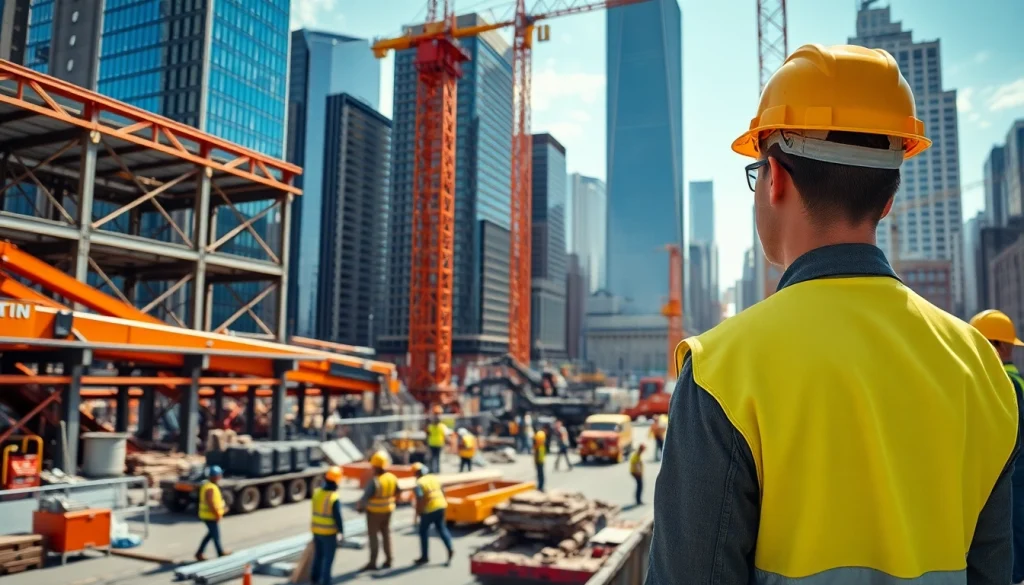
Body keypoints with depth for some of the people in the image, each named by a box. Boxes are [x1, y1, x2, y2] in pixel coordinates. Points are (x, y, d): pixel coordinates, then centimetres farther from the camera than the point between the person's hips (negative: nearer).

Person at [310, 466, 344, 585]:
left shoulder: (317, 492, -5)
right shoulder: (335, 498, -24)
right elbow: (337, 517, -19)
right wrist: (342, 532, -6)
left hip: (316, 530, 7)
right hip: (329, 532, -7)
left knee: (318, 555, 23)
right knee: (328, 558, 5)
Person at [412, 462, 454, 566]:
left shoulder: (419, 483, -11)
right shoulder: (434, 478, 11)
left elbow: (419, 499, -20)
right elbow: (442, 492, 14)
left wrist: (418, 511, -7)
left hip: (429, 509, -6)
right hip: (441, 506, 6)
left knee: (423, 532, 9)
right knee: (442, 529, 17)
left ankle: (425, 556, 16)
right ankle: (450, 549, 1)